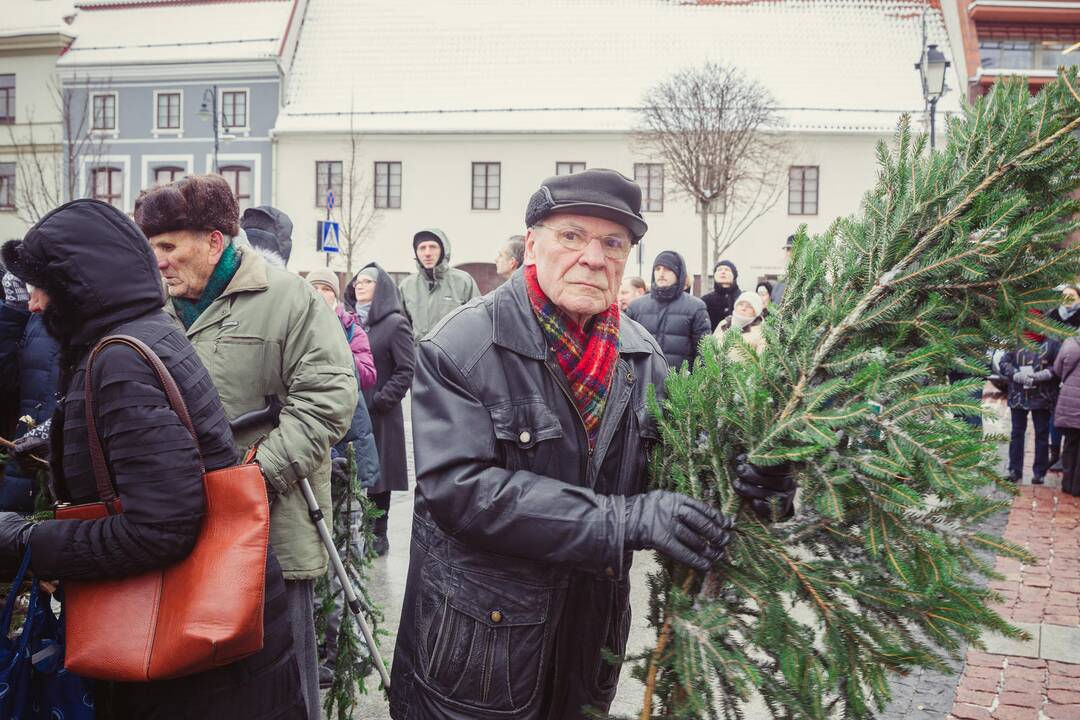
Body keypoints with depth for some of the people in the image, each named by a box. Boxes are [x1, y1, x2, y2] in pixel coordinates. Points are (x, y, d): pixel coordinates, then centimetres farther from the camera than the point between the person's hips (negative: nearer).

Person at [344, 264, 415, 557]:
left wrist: (381, 400, -12)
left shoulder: (395, 323, -4)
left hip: (379, 415, -5)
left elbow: (407, 370, -8)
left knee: (377, 475, 3)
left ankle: (378, 534, 13)